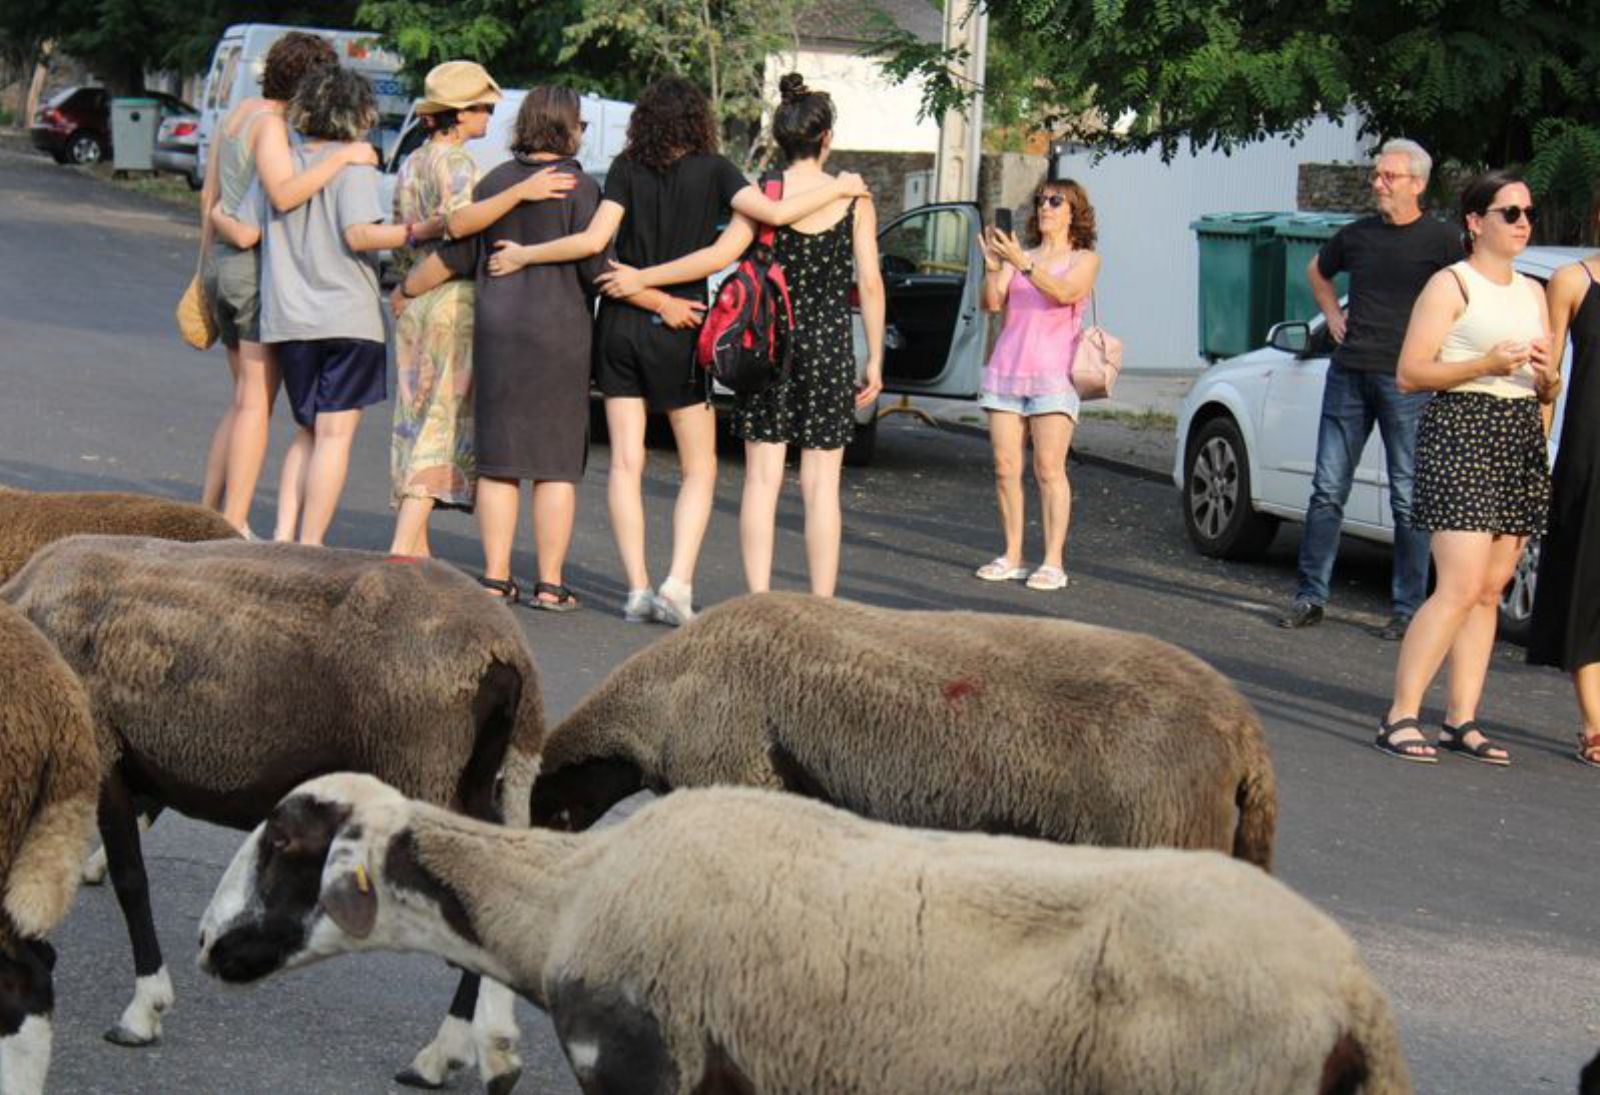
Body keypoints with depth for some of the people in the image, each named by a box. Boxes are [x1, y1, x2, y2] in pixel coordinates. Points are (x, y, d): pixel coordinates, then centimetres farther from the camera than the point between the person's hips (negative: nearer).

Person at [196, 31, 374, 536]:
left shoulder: (236, 115, 13)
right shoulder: (270, 124, -14)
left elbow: (209, 197, 18)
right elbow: (284, 194, -31)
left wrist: (207, 267, 25)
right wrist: (344, 157, -25)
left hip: (224, 264, 9)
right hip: (263, 269, -9)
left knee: (244, 399, 16)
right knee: (258, 402, -6)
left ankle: (207, 511, 16)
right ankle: (234, 525, -8)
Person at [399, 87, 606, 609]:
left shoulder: (495, 182, 6)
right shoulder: (579, 187, -8)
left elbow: (457, 255, 9)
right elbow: (594, 266, -12)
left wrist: (407, 290, 24)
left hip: (495, 330, 4)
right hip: (559, 331, -4)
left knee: (498, 459, 9)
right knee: (556, 462, 1)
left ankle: (496, 576, 10)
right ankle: (550, 583, 0)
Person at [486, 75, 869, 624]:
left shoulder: (627, 170, -1)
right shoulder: (711, 171, -4)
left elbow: (594, 240, -10)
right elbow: (774, 212, -14)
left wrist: (524, 255, 2)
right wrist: (838, 188, 0)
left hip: (620, 325, 2)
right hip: (676, 332, -2)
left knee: (626, 462, 4)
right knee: (699, 468, 7)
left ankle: (638, 589, -3)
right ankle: (678, 585, -9)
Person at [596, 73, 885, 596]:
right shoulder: (854, 200, -1)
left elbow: (721, 254, -13)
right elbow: (870, 284, -2)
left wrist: (642, 279, -7)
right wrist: (875, 359, 5)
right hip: (829, 347, 0)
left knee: (762, 478, 4)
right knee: (821, 484, 2)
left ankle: (758, 600, 0)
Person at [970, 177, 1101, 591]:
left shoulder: (1084, 259, 6)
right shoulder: (1022, 258, 18)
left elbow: (1066, 292, -15)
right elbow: (992, 303, 5)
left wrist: (1022, 264, -26)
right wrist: (992, 266, -13)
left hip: (1052, 374, -4)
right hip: (1006, 370, 4)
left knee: (1049, 469, -11)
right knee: (1005, 468, 0)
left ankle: (1054, 562, -12)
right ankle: (1012, 556, 6)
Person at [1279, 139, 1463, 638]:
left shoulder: (1441, 240, -3)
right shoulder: (1356, 235, 12)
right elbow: (1317, 271, 31)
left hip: (1406, 380, -5)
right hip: (1349, 373, 5)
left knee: (1408, 499, -1)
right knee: (1328, 489, 5)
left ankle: (1407, 607, 4)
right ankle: (1311, 596, 11)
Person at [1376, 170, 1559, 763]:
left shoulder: (1533, 292, 19)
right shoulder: (1451, 285, -3)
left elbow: (1548, 391, 24)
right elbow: (1410, 373, -9)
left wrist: (1547, 374, 0)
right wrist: (1486, 365, -18)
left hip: (1521, 441, 8)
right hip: (1462, 431, -7)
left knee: (1490, 591, 5)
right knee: (1461, 587, -16)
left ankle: (1461, 720, 7)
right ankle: (1399, 718, -14)